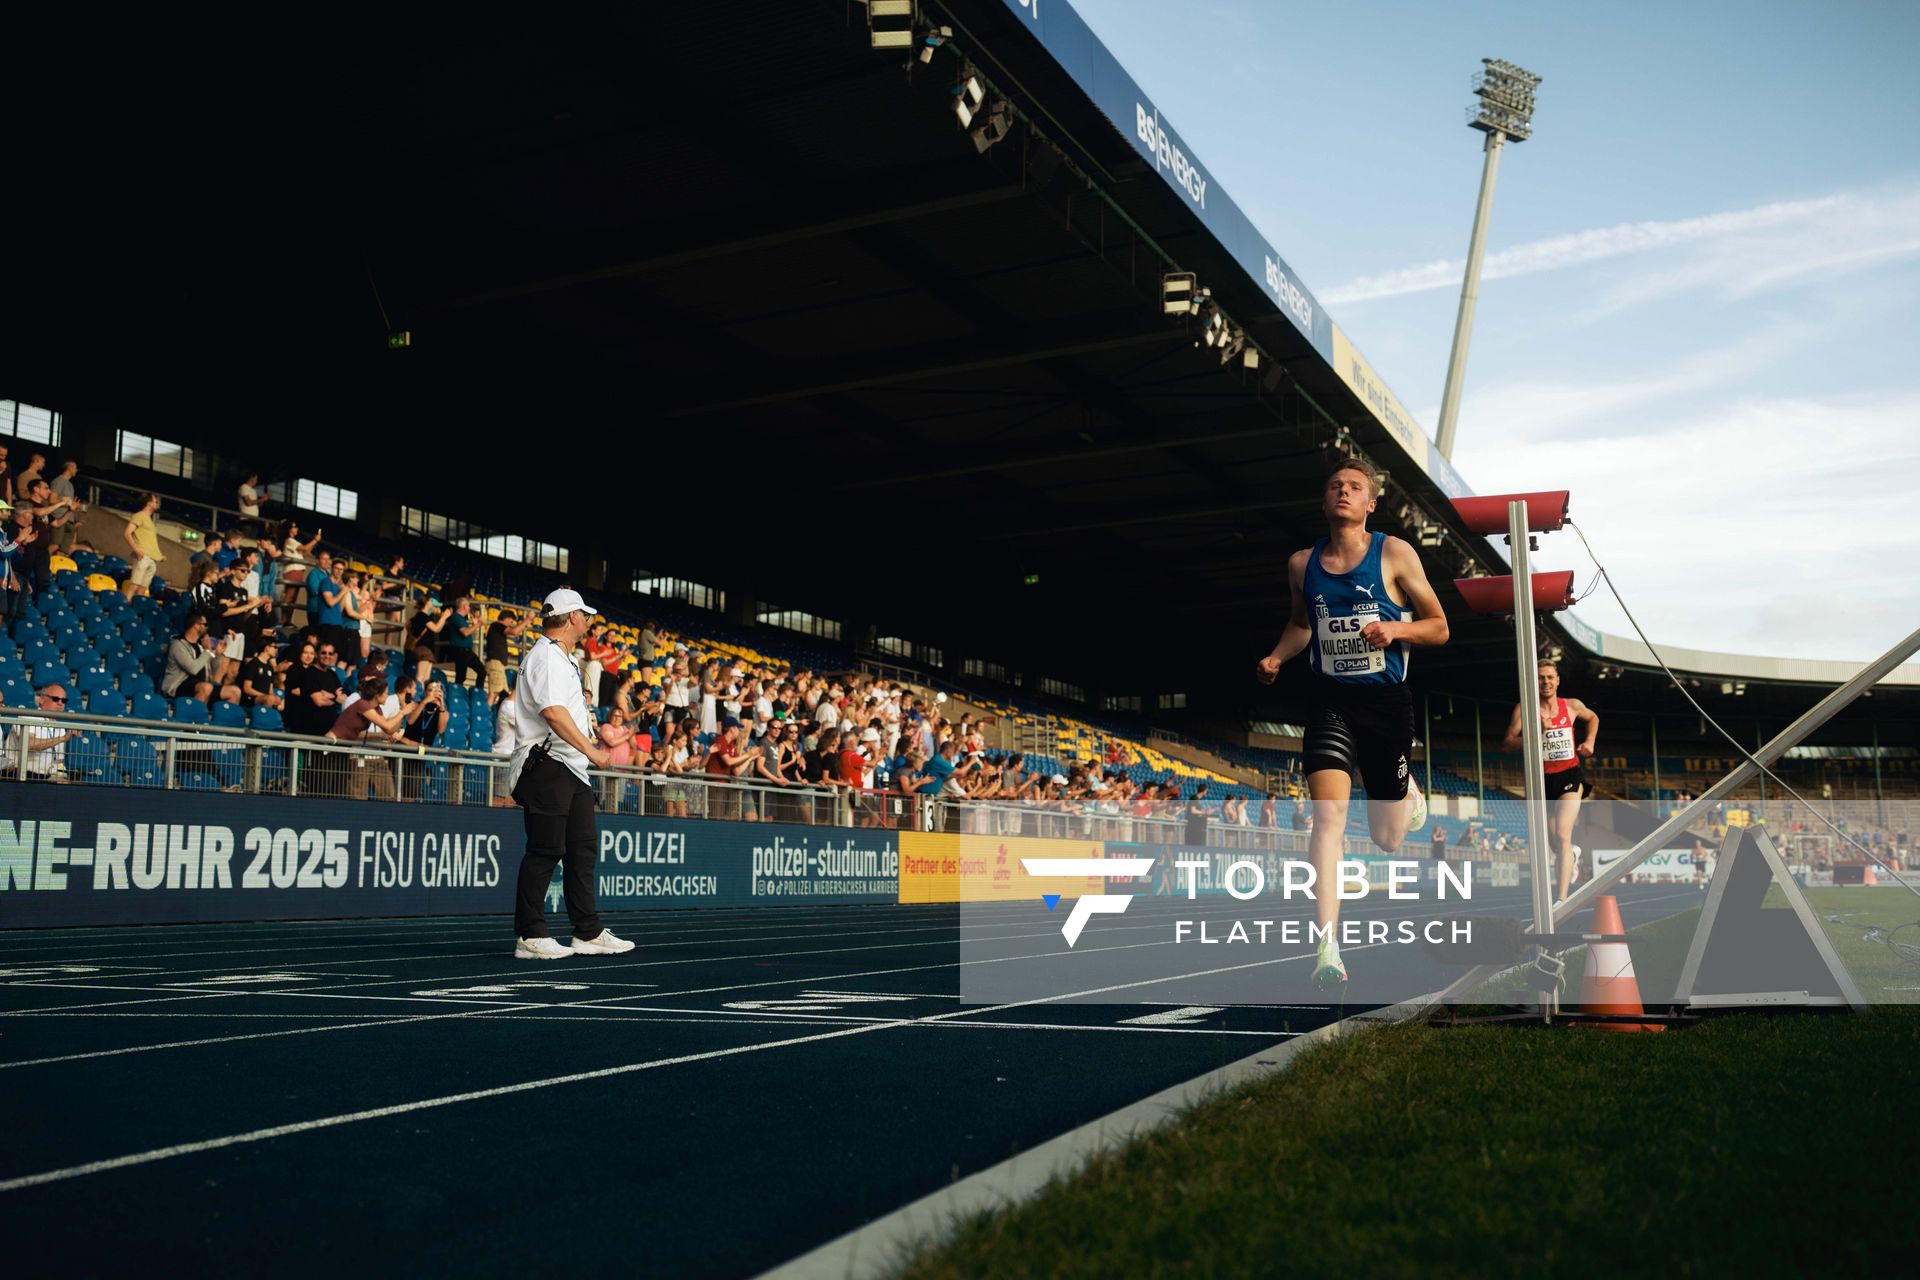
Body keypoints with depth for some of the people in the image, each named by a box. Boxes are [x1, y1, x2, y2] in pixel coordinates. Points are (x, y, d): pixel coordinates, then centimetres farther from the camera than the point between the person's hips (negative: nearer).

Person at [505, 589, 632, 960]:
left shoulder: (562, 659, 21)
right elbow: (552, 711, -24)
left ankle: (589, 933, 16)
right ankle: (529, 936, -2)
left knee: (583, 849, 10)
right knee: (545, 850, -8)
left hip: (571, 769, 11)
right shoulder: (546, 656, -12)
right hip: (547, 766, -11)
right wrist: (591, 750, -24)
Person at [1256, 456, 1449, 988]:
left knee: (1387, 840, 11)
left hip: (1386, 702, -1)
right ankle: (1328, 948, -23)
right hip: (1330, 701, 1)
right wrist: (1276, 657, 5)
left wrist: (1395, 629, -18)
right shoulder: (1302, 563, 6)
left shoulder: (1395, 554, -2)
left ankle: (1409, 796, 50)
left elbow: (1439, 627, 2)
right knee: (1328, 815, -21)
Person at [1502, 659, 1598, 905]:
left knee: (1562, 836, -20)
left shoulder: (1572, 706, 3)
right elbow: (1506, 744, -11)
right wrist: (1535, 734, -24)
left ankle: (1561, 900, -26)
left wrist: (1589, 741, 10)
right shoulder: (1524, 710, -4)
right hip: (1542, 780, 1)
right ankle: (1572, 857, 53)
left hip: (1569, 776, -1)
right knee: (1555, 845, 14)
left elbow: (1593, 718, 26)